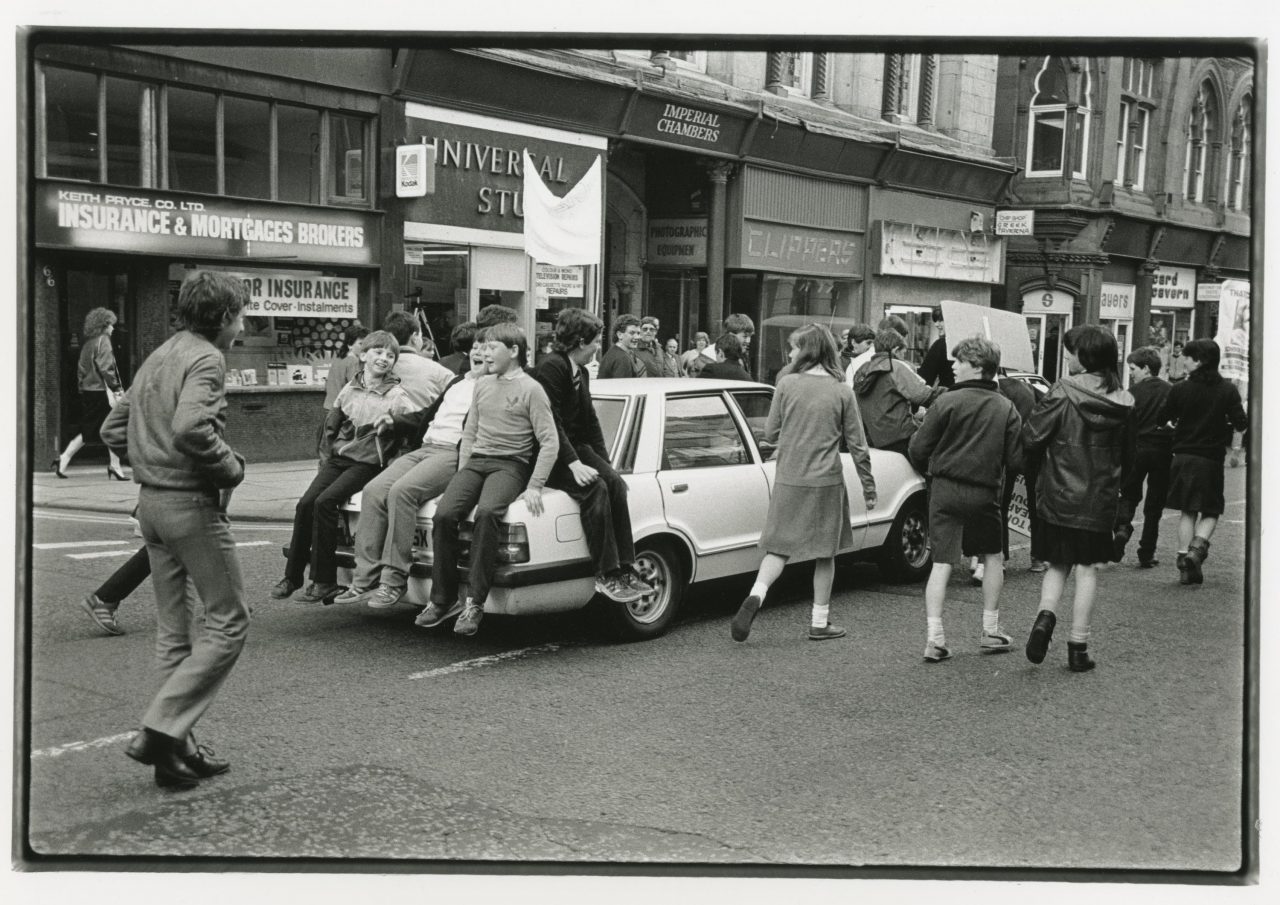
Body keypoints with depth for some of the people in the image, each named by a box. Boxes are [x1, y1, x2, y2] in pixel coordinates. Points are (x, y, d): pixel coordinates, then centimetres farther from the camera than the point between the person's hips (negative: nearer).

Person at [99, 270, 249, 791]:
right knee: (227, 622, -2)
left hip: (151, 500, 10)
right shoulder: (205, 359, -12)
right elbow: (190, 428, -29)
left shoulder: (159, 357, 17)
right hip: (192, 502, -9)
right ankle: (161, 729, -8)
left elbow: (113, 430, 20)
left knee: (174, 629, 13)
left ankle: (177, 748, 18)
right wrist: (231, 467, -15)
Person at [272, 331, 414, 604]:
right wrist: (325, 456, 13)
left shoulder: (396, 396, 0)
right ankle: (292, 576, -4)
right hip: (337, 458, 5)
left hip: (367, 464, -5)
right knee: (305, 503, -14)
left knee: (325, 502, -25)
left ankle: (324, 582, -19)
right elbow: (331, 426, 22)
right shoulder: (350, 389, 15)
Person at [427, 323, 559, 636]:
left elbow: (550, 442, -5)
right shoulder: (483, 385, 18)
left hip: (510, 464, -5)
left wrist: (535, 486, -13)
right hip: (476, 461, 5)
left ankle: (475, 602, -29)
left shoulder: (530, 389, -1)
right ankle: (442, 598, -12)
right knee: (444, 514, -22)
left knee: (485, 513, -35)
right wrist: (462, 472, 10)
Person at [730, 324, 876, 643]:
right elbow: (856, 443, 2)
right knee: (825, 553, 11)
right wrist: (868, 485, 11)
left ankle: (756, 595, -16)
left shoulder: (787, 384, -4)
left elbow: (770, 434, 2)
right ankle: (820, 622, 16)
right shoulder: (841, 392, -2)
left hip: (788, 480, 0)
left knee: (779, 547, 9)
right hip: (826, 482, 0)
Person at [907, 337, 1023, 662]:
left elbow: (918, 448, -8)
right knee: (993, 557, 20)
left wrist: (927, 470, 14)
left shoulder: (948, 401, -9)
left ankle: (934, 636, -7)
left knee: (942, 562, 1)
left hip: (946, 489, -2)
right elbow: (1016, 461, -1)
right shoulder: (1006, 409, 0)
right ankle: (991, 631, 24)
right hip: (986, 493, 2)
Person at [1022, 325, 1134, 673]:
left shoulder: (1063, 393, -13)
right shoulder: (1123, 402, 1)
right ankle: (1078, 645, 10)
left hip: (1059, 497, -2)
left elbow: (1031, 438, -13)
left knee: (1057, 564, 14)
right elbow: (1127, 455, 10)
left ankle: (1046, 615, -10)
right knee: (1087, 569, 9)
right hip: (1100, 500, 2)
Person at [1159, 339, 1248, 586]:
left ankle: (1184, 558, 5)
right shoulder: (1228, 390, -5)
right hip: (1212, 459, -1)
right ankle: (1197, 548, -13)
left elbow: (1162, 418, 2)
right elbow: (1241, 424, -6)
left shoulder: (1181, 389, -4)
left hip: (1183, 456, 1)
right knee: (1211, 512, 11)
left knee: (1187, 512, 11)